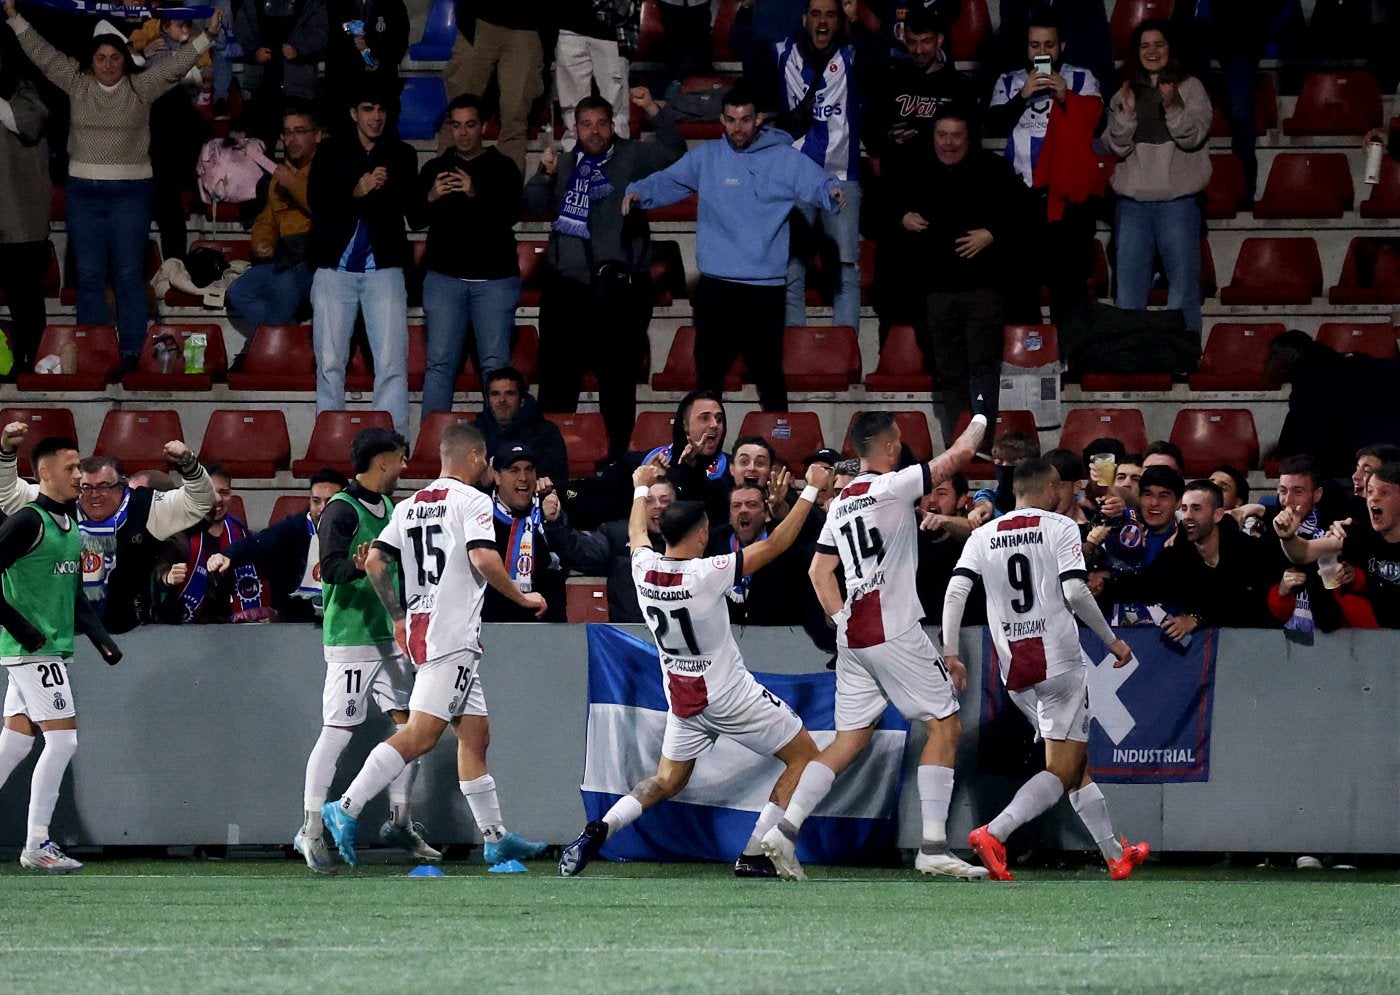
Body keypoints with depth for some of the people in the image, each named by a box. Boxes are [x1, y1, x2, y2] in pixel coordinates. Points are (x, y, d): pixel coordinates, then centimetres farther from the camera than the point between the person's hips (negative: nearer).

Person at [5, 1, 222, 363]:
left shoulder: (141, 89, 1)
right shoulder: (76, 85, 6)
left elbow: (176, 65, -5)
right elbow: (43, 55, 6)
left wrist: (206, 37, -16)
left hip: (129, 193, -2)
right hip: (83, 192, 2)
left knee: (129, 275, -1)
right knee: (89, 275, 5)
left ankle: (132, 352, 2)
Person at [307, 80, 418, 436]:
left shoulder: (401, 155, 11)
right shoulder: (332, 151, 10)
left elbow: (407, 204, -4)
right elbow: (317, 202, -4)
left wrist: (367, 194, -19)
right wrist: (357, 192, -19)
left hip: (383, 269, 0)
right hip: (334, 266, 0)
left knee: (392, 363, -8)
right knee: (329, 363, 0)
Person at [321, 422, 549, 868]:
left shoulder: (410, 505, 16)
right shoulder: (471, 501, -5)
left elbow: (375, 562, 10)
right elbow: (483, 558, -19)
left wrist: (398, 618, 20)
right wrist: (521, 598, -6)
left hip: (418, 630, 9)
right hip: (454, 636, -9)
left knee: (475, 733, 14)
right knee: (420, 734, -15)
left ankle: (496, 838, 17)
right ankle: (347, 808, -24)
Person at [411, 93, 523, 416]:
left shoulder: (502, 168, 6)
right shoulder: (435, 169, 12)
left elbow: (510, 215, -9)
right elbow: (414, 219, 6)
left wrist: (475, 194, -26)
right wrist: (431, 198, -16)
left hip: (494, 279, -2)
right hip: (445, 277, 2)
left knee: (496, 363, -6)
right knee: (440, 363, -3)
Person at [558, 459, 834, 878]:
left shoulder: (644, 568, -10)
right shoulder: (707, 574, -25)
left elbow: (636, 533, 16)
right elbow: (776, 544, -19)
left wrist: (641, 487, 33)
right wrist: (812, 490, -10)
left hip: (682, 698, 6)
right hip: (729, 694, -6)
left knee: (668, 779, 23)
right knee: (803, 756, 8)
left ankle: (598, 830, 0)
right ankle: (754, 855, 2)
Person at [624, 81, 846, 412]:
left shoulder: (785, 159, -2)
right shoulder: (706, 157, 4)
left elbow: (816, 183, -11)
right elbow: (669, 181, 0)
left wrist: (832, 192, -34)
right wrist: (639, 192, -20)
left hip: (766, 285, -2)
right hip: (715, 284, 2)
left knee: (768, 372, 7)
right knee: (708, 370, 10)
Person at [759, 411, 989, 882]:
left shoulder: (840, 503, 15)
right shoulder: (892, 486, -7)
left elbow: (819, 571, 18)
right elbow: (959, 455, -4)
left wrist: (844, 622, 18)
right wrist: (978, 424, 16)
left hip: (851, 634, 7)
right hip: (894, 631, -7)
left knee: (849, 741, 9)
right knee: (945, 726, 1)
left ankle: (784, 830, -3)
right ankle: (933, 847, -6)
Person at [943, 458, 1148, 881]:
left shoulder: (984, 536, 10)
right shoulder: (1060, 528, -3)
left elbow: (956, 590, -3)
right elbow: (1075, 592, -14)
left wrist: (950, 653, -3)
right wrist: (1112, 641, -3)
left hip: (1014, 671, 6)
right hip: (1059, 662, -6)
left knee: (1077, 765, 18)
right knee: (1063, 770, -6)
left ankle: (1116, 854, 24)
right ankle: (993, 833, -27)